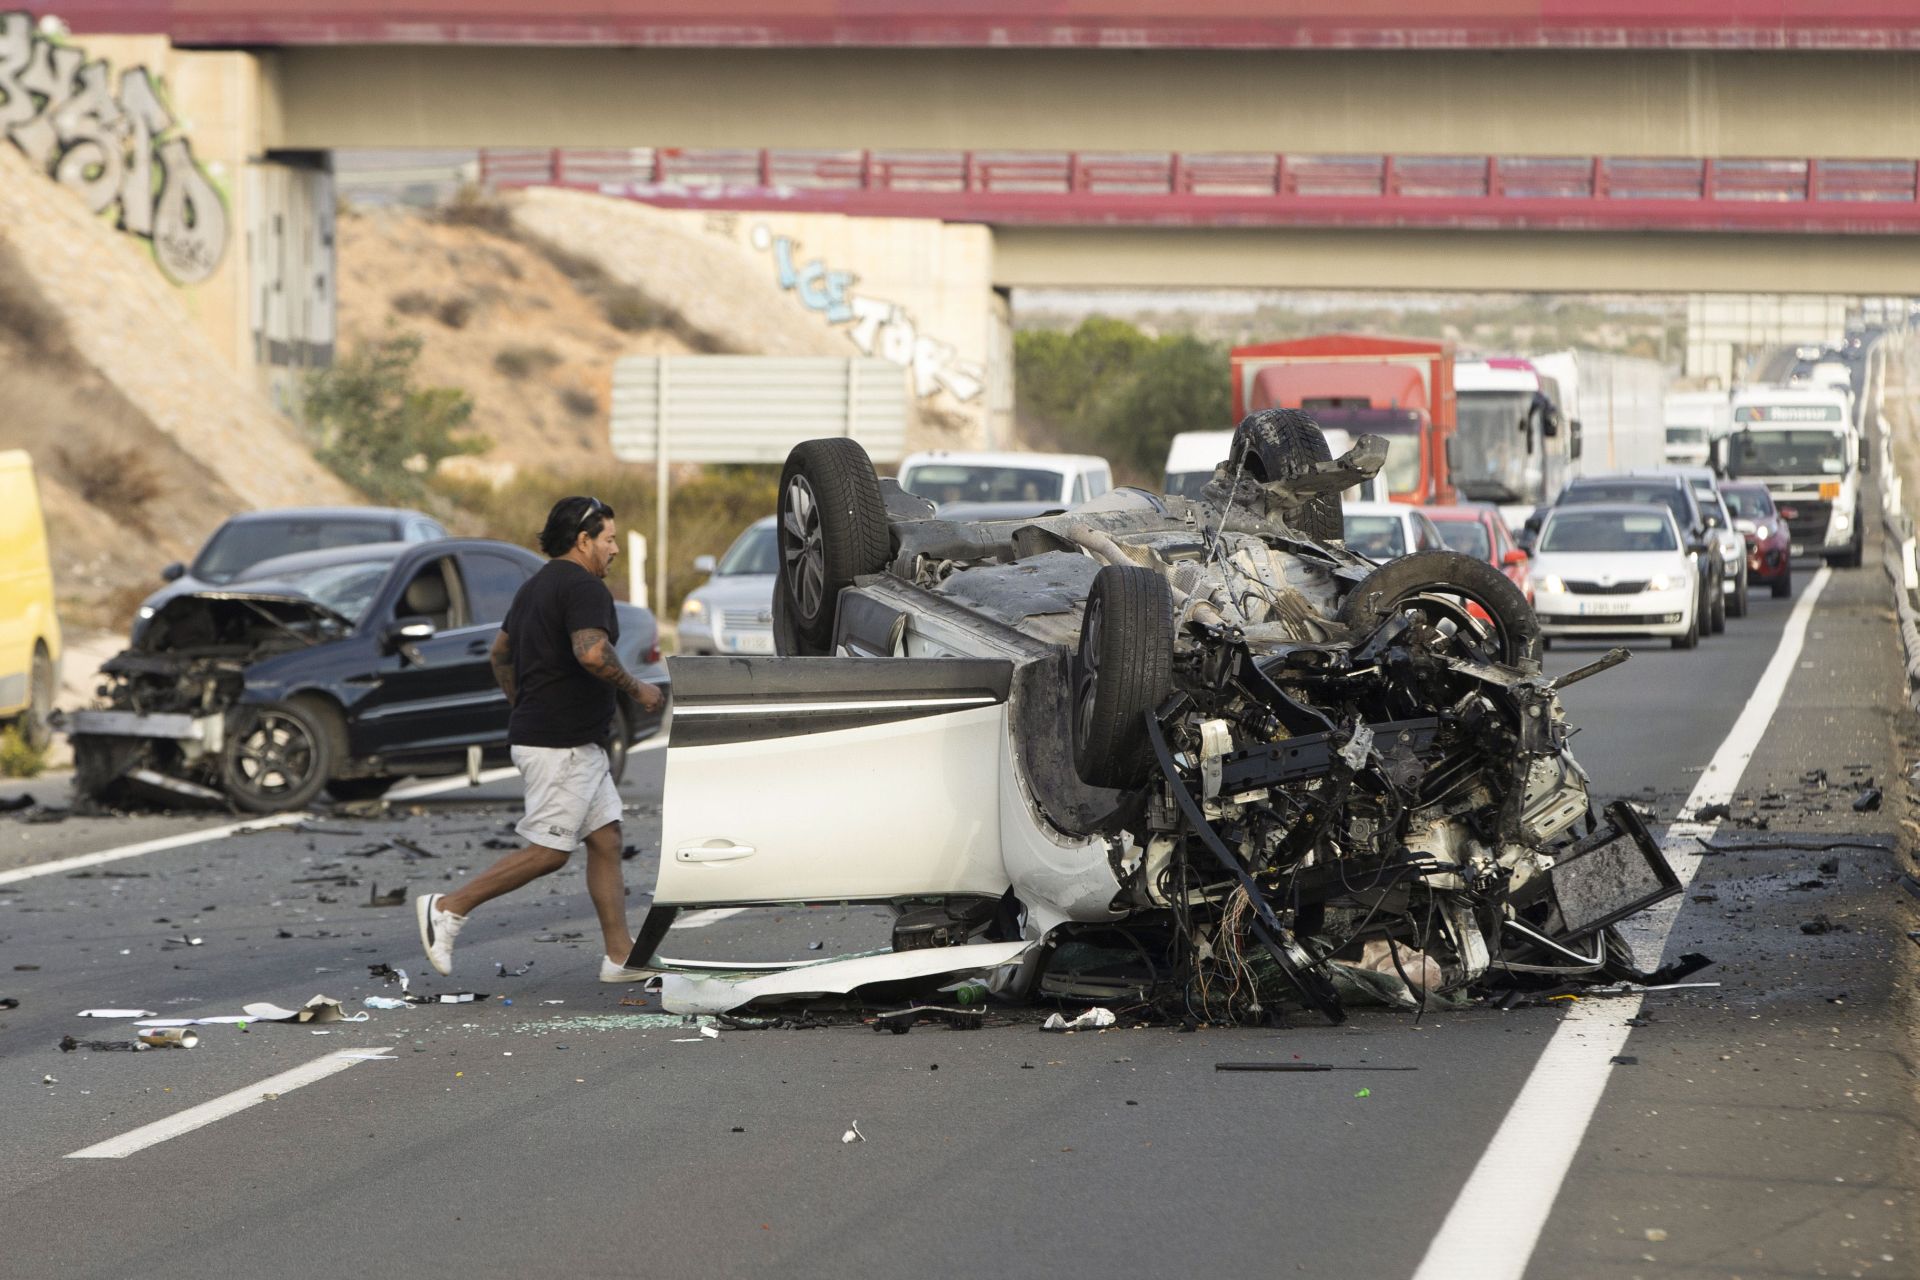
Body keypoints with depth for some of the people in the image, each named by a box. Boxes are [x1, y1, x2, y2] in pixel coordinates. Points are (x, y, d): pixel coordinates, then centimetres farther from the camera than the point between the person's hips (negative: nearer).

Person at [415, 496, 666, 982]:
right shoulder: (584, 587, -15)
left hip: (578, 745, 11)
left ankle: (620, 956, 8)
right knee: (548, 853, -7)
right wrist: (637, 689, -16)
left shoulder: (536, 586, 17)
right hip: (561, 745, -11)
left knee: (606, 841, 9)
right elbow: (592, 653, -30)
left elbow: (501, 653, 24)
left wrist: (524, 708, 29)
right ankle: (447, 908, -3)